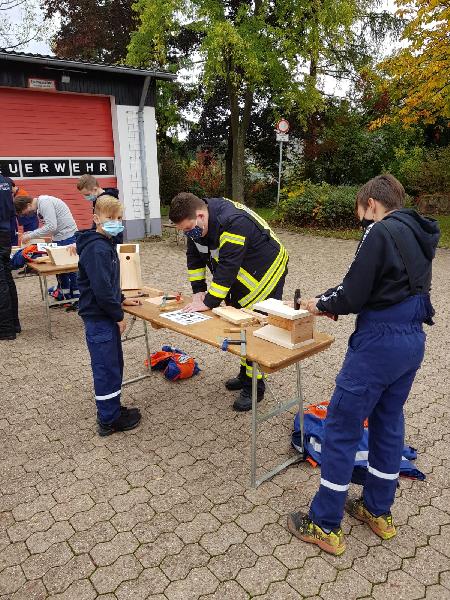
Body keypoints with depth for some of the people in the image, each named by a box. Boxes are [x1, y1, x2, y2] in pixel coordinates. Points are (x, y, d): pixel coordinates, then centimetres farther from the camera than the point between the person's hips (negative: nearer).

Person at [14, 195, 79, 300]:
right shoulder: (40, 206, 13)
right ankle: (65, 296, 20)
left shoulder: (44, 202, -17)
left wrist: (30, 236, -17)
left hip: (68, 237, -10)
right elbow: (48, 227, 16)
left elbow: (51, 227, -24)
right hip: (59, 238, 10)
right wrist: (31, 233, 5)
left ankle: (77, 298, 5)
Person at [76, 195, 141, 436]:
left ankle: (111, 409, 34)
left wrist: (120, 299, 19)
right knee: (107, 367, 1)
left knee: (114, 364, 19)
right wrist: (118, 315, -17)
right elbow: (101, 289, -26)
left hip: (106, 315, 10)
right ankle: (109, 420, 16)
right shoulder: (97, 249, -22)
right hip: (99, 318, -10)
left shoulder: (107, 243, 11)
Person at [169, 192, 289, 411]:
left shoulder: (233, 223, -35)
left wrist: (209, 302, -31)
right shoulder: (196, 222, -7)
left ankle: (255, 386, 4)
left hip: (266, 272, -8)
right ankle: (245, 374, 29)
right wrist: (198, 290, -5)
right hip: (241, 275, 9)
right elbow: (194, 256, 3)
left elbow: (227, 267, -36)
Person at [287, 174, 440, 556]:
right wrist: (334, 302, 10)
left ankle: (326, 526, 15)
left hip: (379, 343, -9)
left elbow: (353, 295, -18)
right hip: (412, 340, 9)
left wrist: (322, 304, 2)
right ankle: (379, 511, 35)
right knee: (389, 422, 19)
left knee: (342, 427, 2)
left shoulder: (381, 232, -15)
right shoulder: (418, 235, 13)